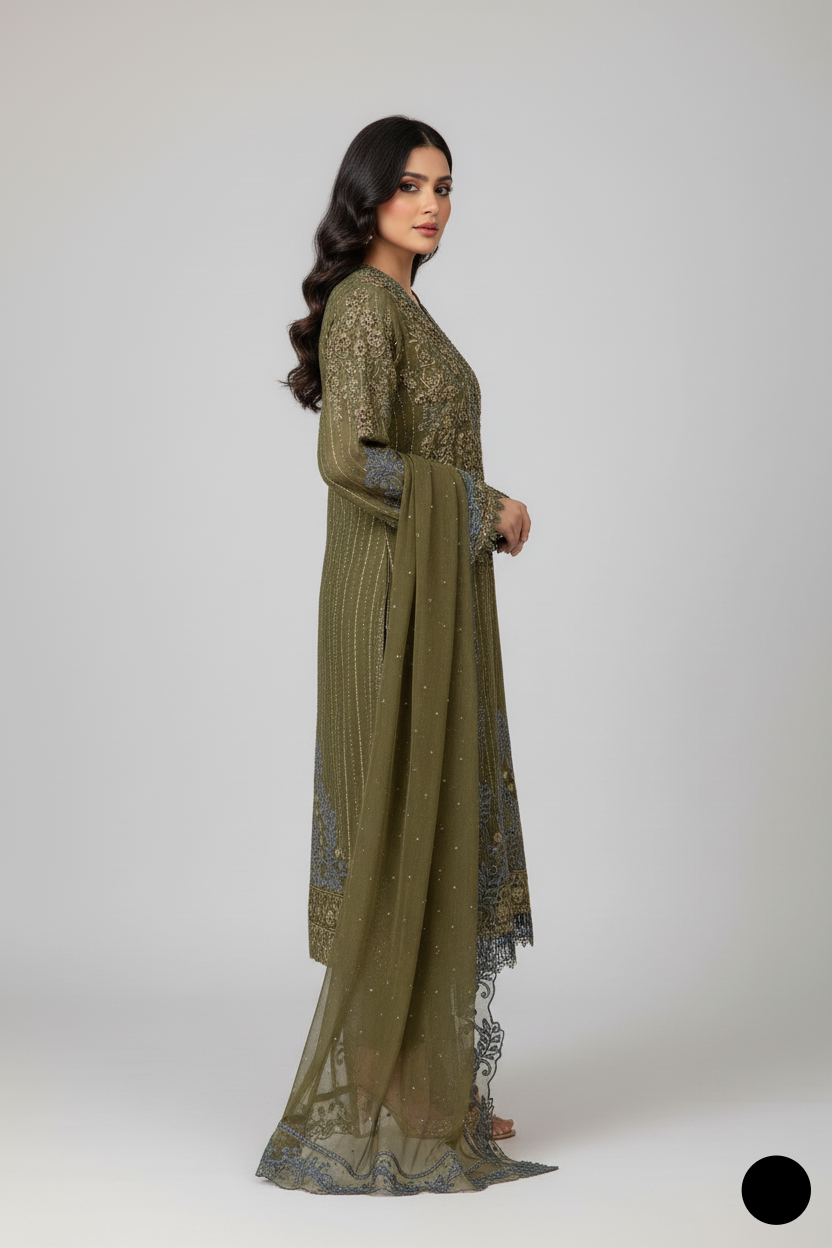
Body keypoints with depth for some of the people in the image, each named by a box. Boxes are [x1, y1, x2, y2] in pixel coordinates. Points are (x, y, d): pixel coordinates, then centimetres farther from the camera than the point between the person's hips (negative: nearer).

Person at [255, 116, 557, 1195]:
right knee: (406, 835, -4)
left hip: (433, 598, 10)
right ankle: (393, 1106, 7)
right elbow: (350, 458, -23)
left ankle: (434, 1086, 23)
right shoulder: (363, 303, -12)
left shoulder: (402, 305, 17)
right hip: (397, 599, -10)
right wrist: (484, 507, -14)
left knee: (438, 832, 12)